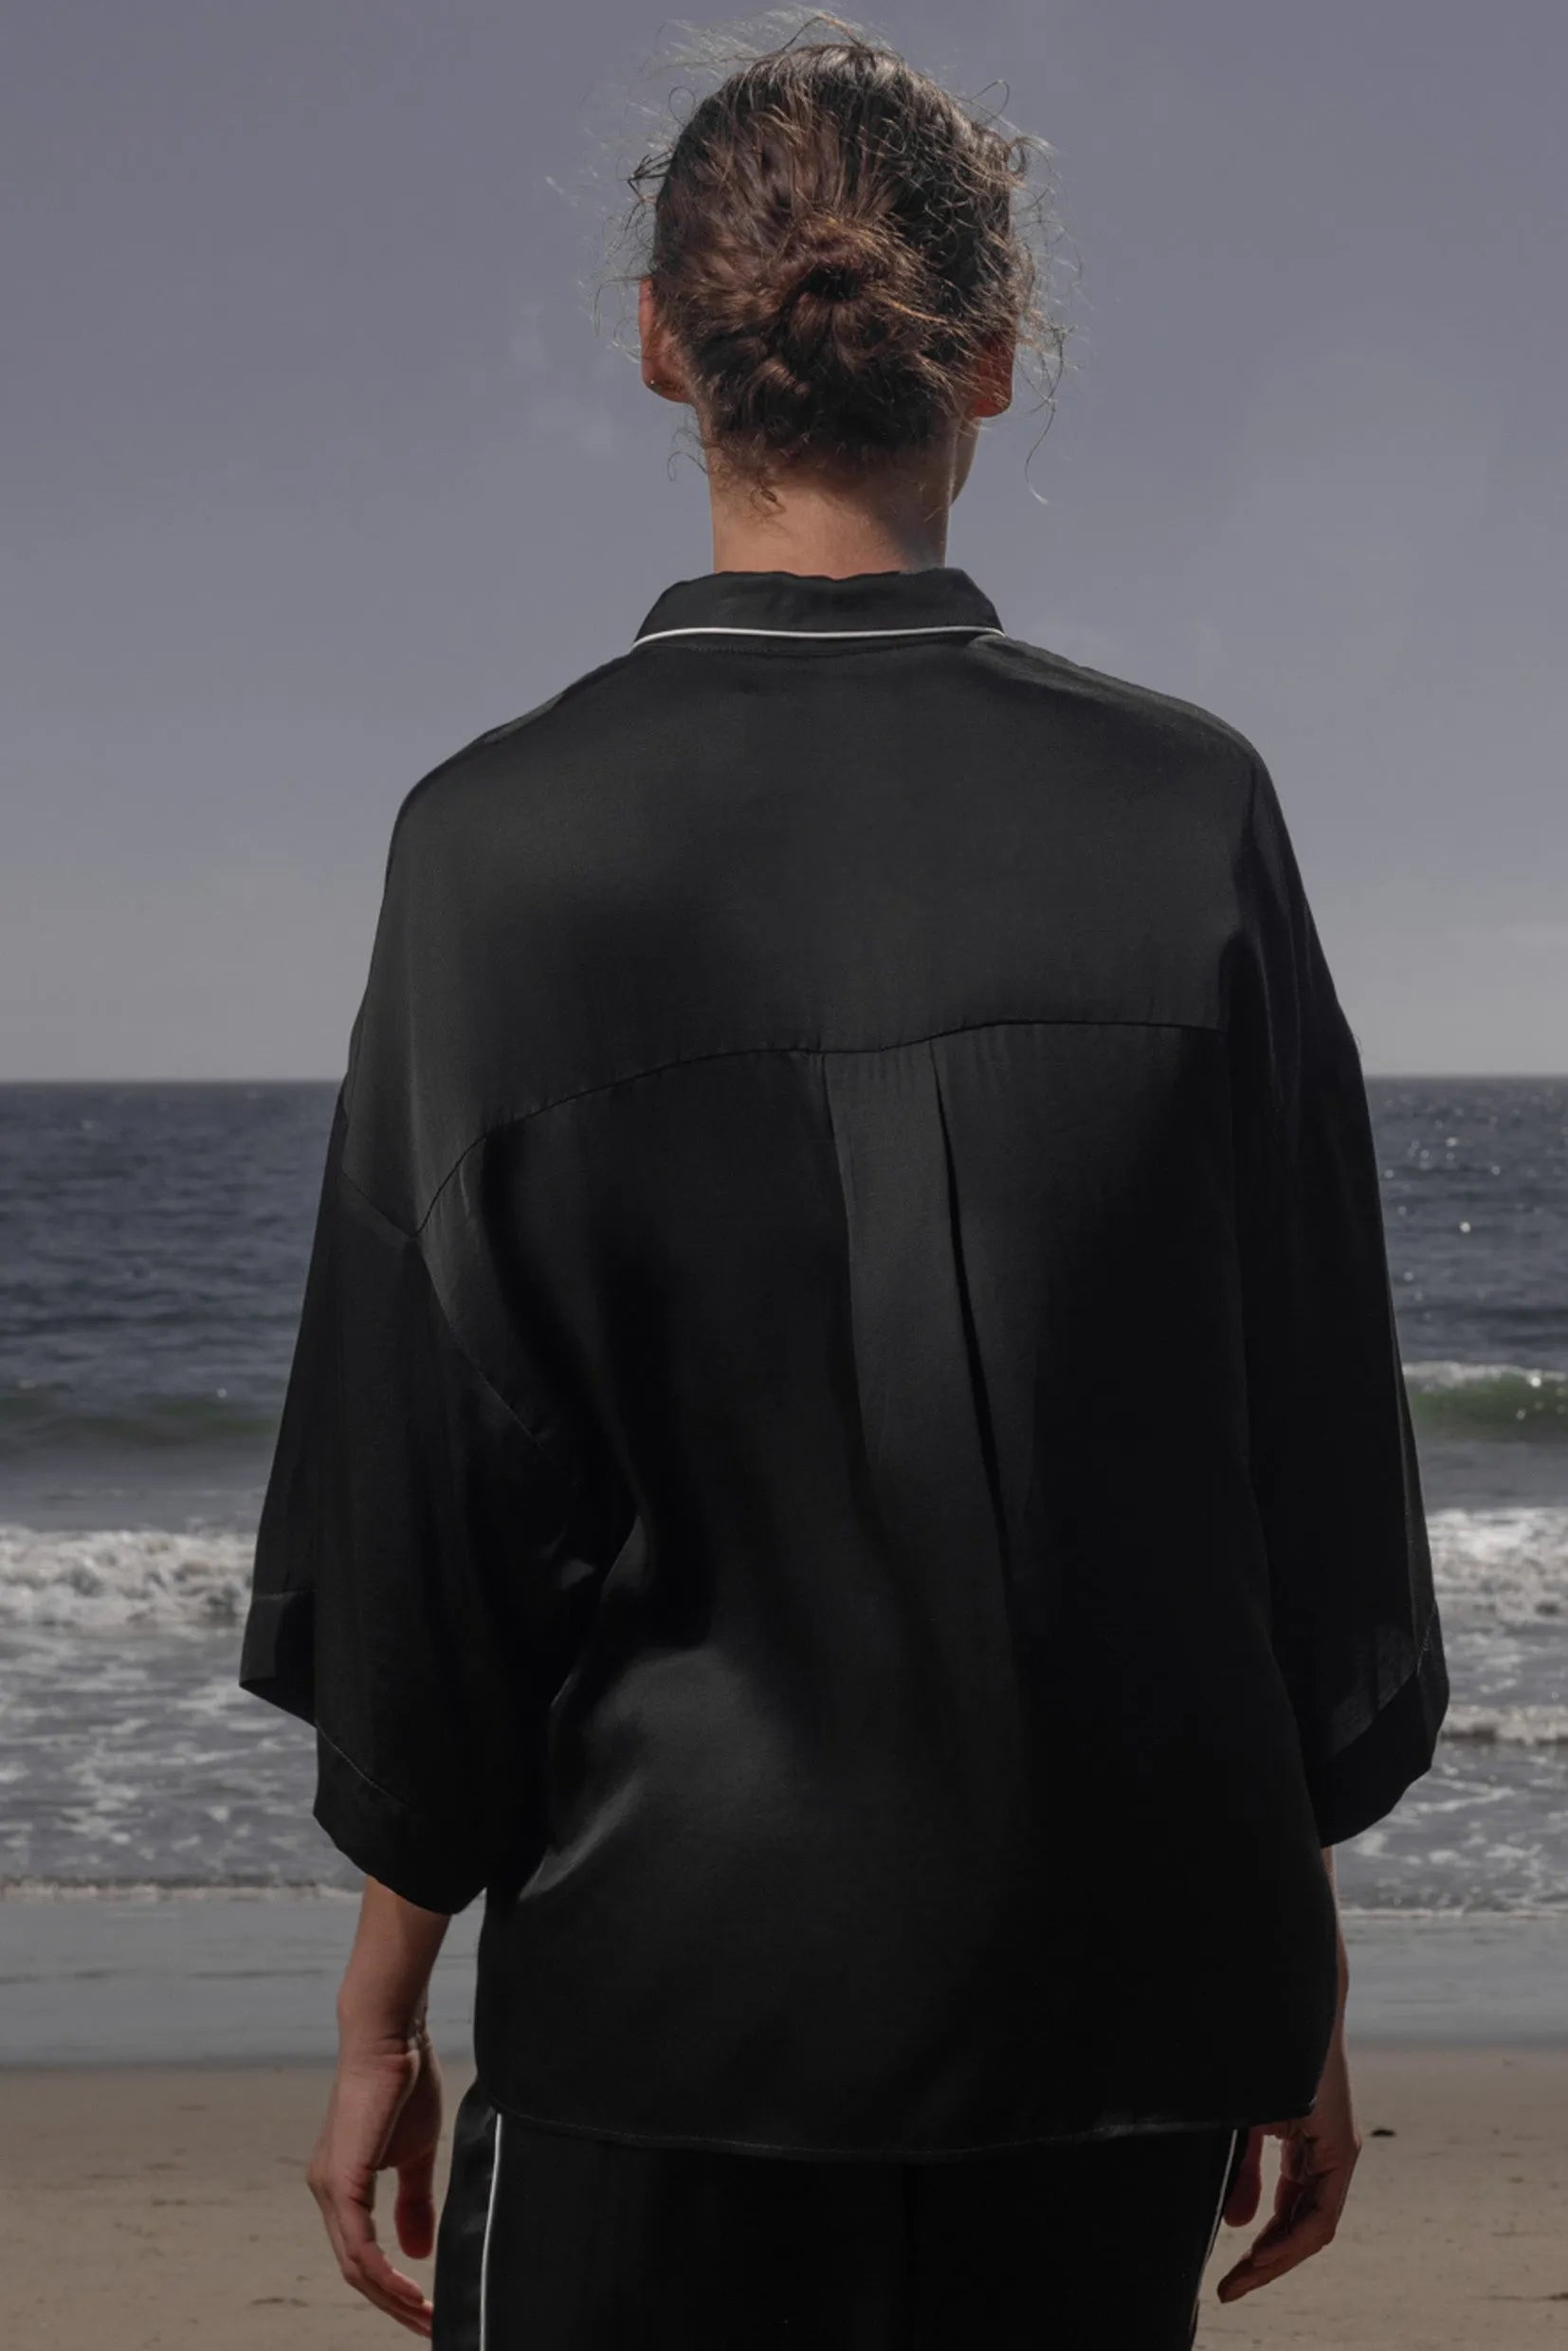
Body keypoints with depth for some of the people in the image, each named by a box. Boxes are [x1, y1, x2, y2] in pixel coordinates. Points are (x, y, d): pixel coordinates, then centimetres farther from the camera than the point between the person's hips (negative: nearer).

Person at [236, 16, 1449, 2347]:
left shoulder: (507, 832, -9)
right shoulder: (1188, 808, -4)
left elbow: (428, 1480, -5)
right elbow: (1319, 1453, 1)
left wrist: (384, 2009, 6)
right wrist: (1298, 1985, 12)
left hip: (676, 1982, -2)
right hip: (1121, 1982, 2)